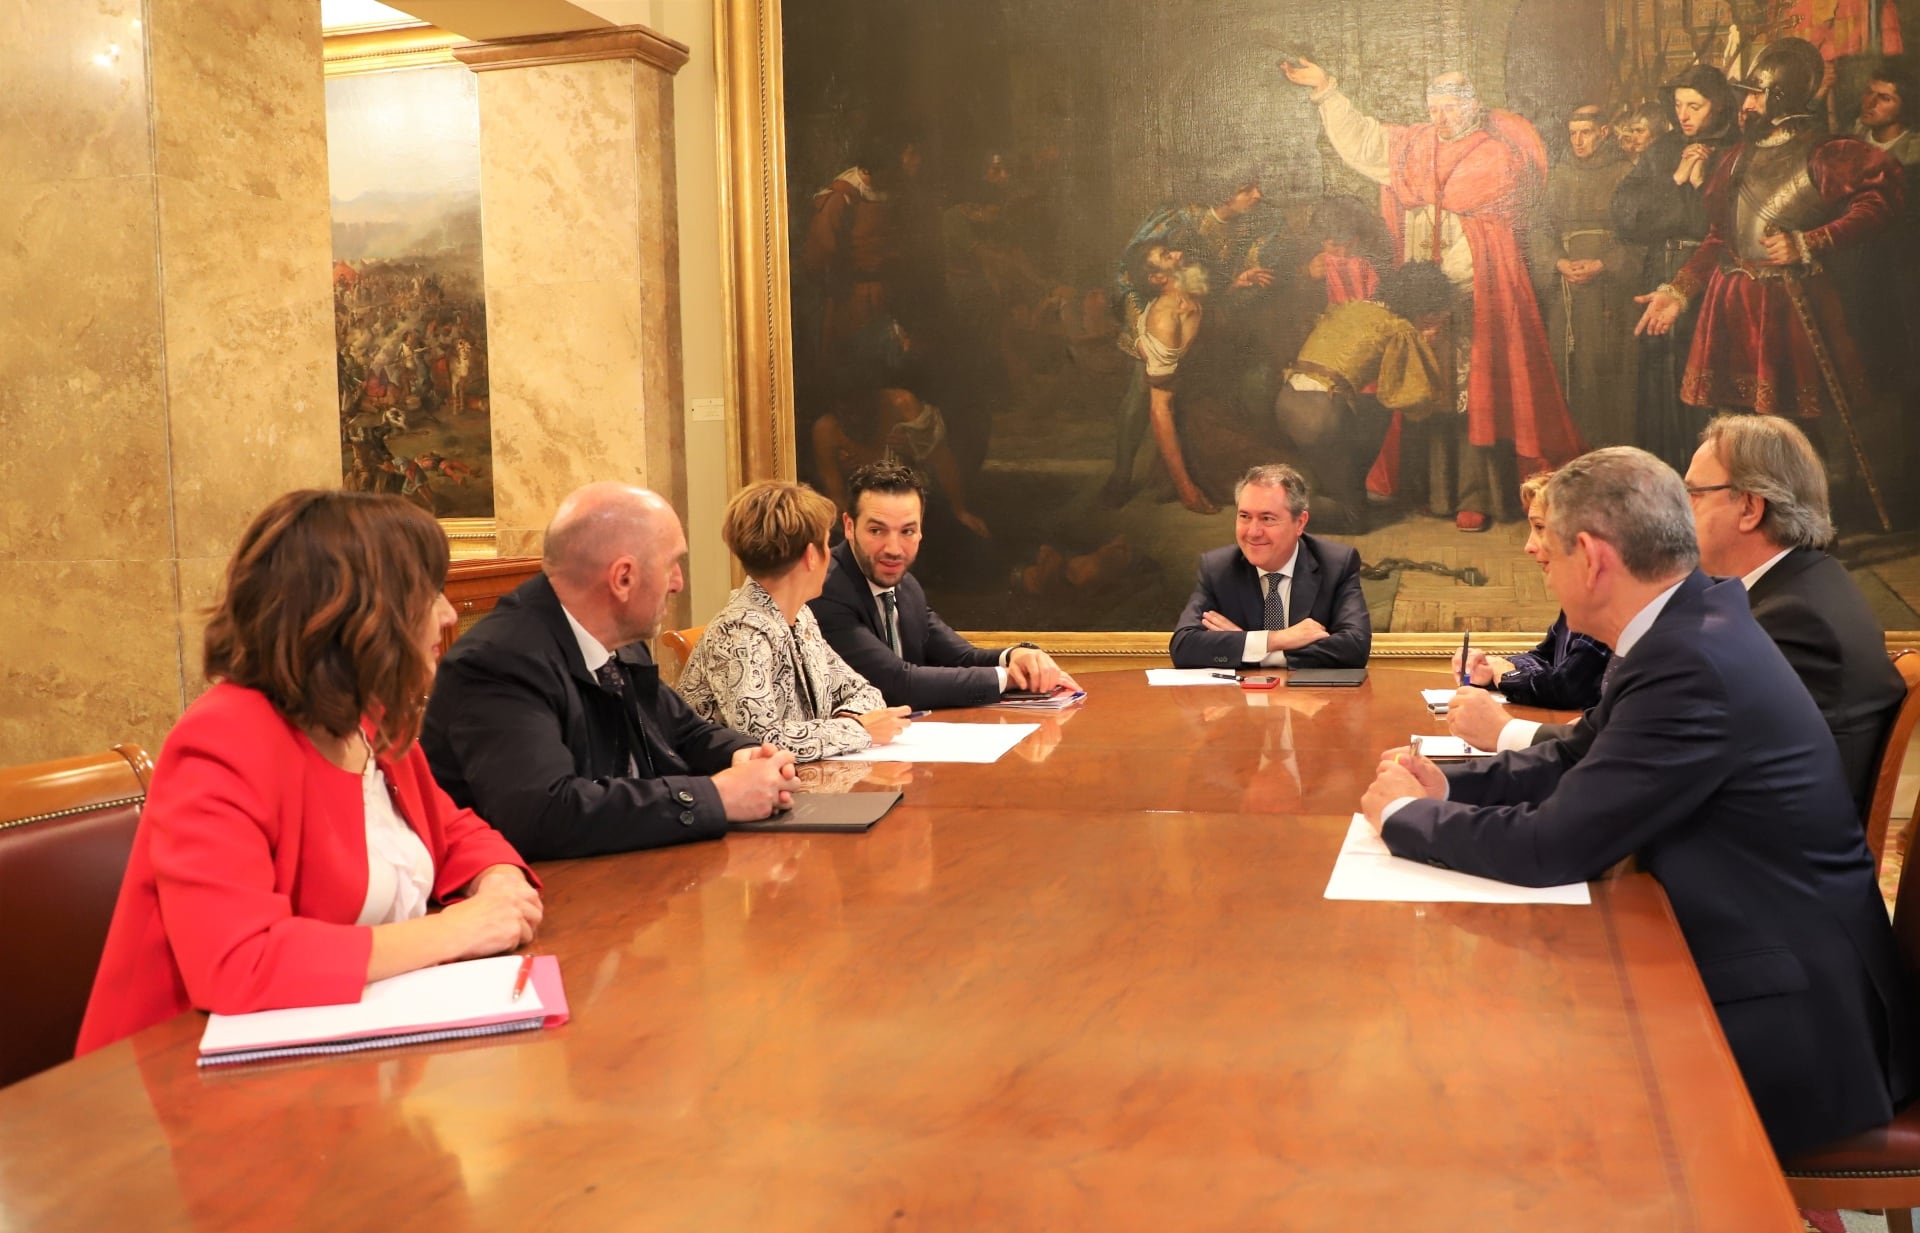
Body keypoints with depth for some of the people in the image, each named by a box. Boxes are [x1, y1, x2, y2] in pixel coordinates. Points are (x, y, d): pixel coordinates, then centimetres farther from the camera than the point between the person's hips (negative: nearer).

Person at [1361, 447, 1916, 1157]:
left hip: (1788, 1023, -8)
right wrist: (1449, 785, -1)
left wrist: (1405, 815, -10)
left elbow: (1551, 847, -26)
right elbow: (1582, 760, 12)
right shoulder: (1692, 621, 1)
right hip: (1743, 958, 8)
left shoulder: (1693, 666, -28)